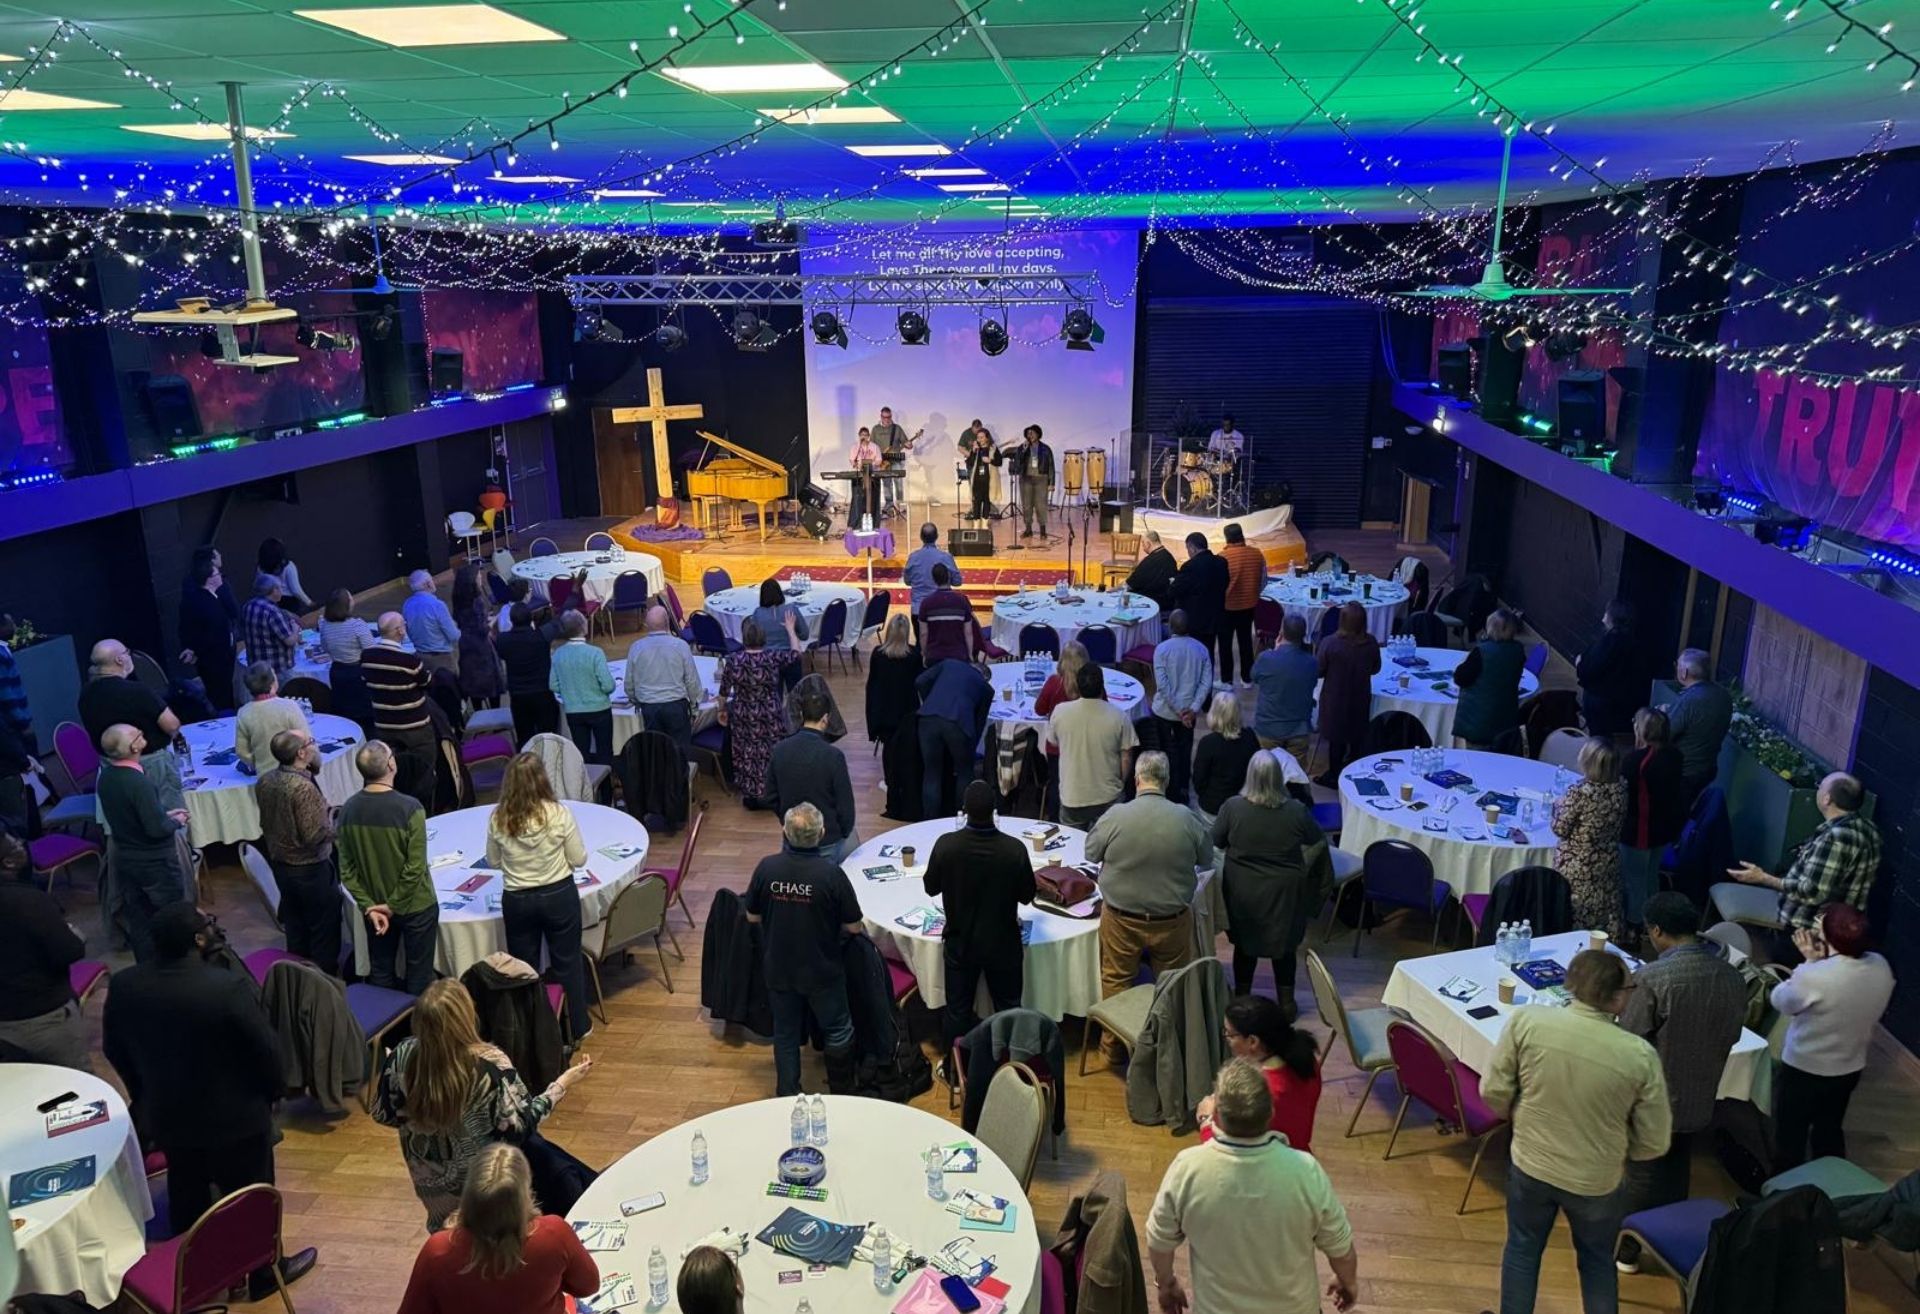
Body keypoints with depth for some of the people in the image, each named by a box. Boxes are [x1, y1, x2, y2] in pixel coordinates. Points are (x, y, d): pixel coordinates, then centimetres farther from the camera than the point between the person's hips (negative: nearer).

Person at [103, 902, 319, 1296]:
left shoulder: (123, 986, -13)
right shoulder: (230, 987, -30)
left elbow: (114, 1049, 3)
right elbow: (266, 1050, -21)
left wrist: (146, 1094, 19)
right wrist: (270, 1094, 0)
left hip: (165, 1116, 5)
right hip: (235, 1118, -5)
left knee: (186, 1199, 26)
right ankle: (264, 1273, 33)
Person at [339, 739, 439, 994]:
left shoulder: (349, 810, -9)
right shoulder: (409, 808, -24)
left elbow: (346, 868, -5)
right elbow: (415, 867, -22)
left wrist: (368, 906, -3)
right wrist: (394, 905, -11)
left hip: (375, 906, 5)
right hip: (415, 905, -4)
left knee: (380, 973, 20)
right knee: (419, 976, 12)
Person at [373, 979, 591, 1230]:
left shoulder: (403, 1055, -20)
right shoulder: (489, 1065, -31)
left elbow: (383, 1115, -5)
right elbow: (523, 1125, -22)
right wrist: (561, 1085, -11)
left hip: (429, 1179, 5)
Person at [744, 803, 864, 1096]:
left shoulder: (767, 867, -16)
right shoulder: (831, 873, -24)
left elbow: (752, 916, -2)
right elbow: (853, 927, -14)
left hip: (778, 969, 2)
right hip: (822, 970, -2)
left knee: (785, 1035, 20)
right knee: (838, 1031, 19)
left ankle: (788, 1097, 33)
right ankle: (843, 1095, 33)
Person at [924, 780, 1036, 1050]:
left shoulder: (946, 845, -23)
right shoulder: (1014, 849, -24)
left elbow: (930, 888, -6)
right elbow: (1026, 896, -9)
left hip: (959, 942, 1)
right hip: (1003, 944, 0)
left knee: (958, 1010, 18)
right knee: (1008, 1009, 20)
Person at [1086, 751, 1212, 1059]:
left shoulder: (1115, 816, -17)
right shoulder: (1186, 818, -14)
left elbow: (1091, 853, -1)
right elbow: (1207, 859, 3)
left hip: (1121, 919, -1)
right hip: (1173, 920, 1)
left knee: (1116, 981, 18)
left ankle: (1113, 1045, 31)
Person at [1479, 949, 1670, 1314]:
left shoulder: (1526, 1021, -21)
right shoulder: (1640, 1055, -22)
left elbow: (1493, 1092, -12)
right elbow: (1654, 1144, -11)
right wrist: (1612, 1150, 10)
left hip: (1530, 1166, 1)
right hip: (1597, 1181, 0)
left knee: (1522, 1249, 25)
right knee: (1597, 1260, 27)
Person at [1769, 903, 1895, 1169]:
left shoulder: (1813, 976, -35)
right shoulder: (1881, 967, -15)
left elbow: (1780, 1000, -15)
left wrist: (1809, 962, -11)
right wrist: (1819, 962, -6)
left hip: (1803, 1071, -6)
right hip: (1850, 1069, 6)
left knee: (1790, 1137, 16)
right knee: (1829, 1132, 28)